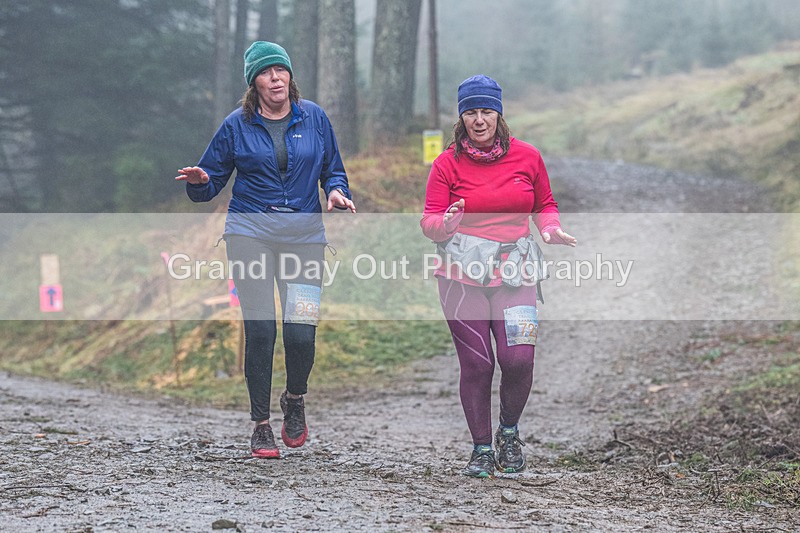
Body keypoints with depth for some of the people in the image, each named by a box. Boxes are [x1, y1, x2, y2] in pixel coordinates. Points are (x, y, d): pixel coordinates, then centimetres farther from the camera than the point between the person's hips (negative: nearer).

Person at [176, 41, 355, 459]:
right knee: (260, 329, -10)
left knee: (301, 331, -11)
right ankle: (261, 425, 5)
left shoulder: (314, 118, 8)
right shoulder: (237, 125, 5)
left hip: (303, 234, 1)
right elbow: (210, 184, 8)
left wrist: (337, 191, -6)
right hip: (250, 232, -1)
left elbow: (332, 170, 16)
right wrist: (199, 181, -15)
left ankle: (295, 400, 21)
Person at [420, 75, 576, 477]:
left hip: (515, 273, 1)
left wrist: (551, 228, -3)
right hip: (462, 275, -1)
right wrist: (445, 224, -23)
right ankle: (482, 448, 14)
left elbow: (544, 205, 18)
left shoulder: (527, 157, 5)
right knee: (476, 364, -3)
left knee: (518, 359, -12)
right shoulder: (448, 163, 1)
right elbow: (429, 221, 0)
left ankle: (509, 431, 16)